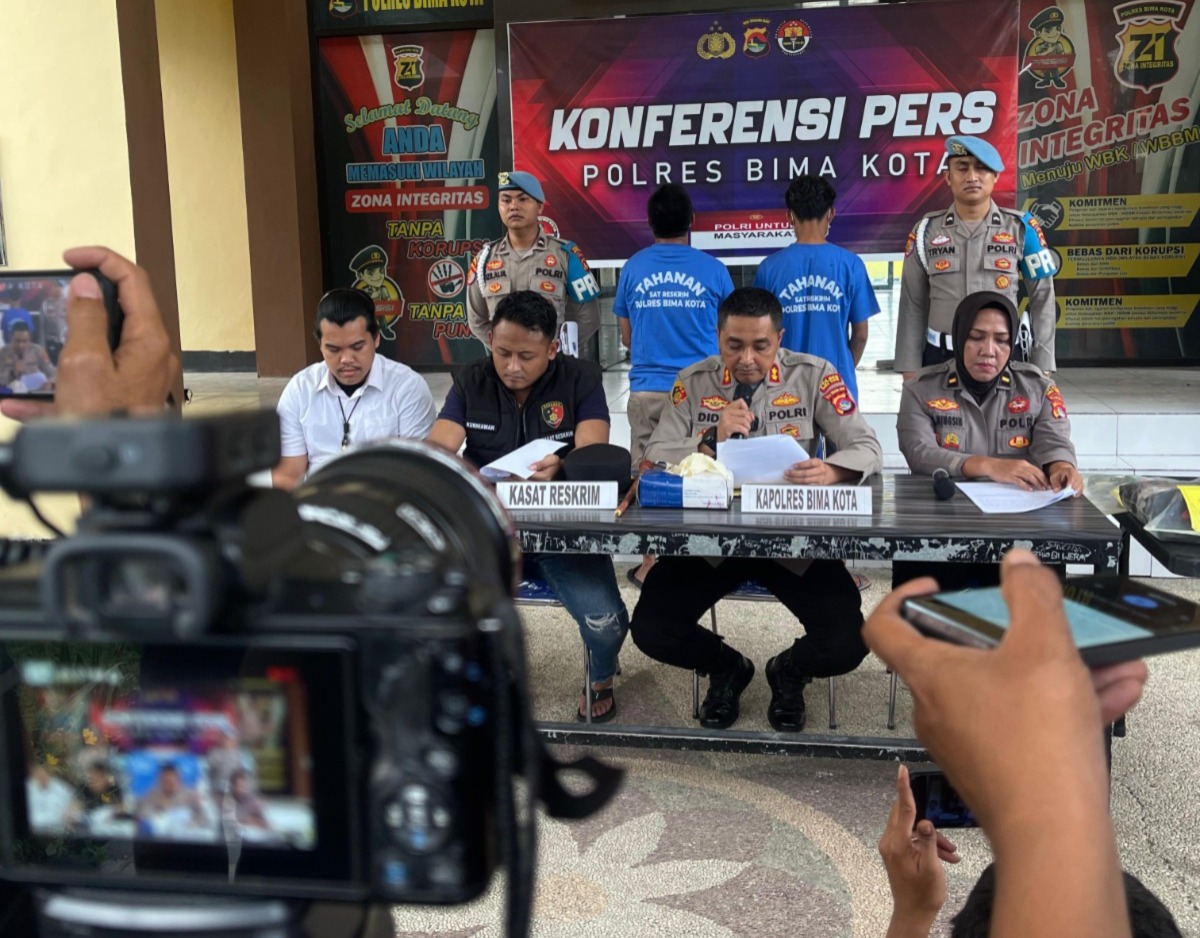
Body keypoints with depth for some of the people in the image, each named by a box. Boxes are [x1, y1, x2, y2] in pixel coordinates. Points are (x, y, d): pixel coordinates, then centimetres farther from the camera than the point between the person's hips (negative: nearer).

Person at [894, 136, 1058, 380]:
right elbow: (913, 306, 5)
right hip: (940, 359, 1)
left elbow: (1042, 299, 5)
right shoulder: (926, 231, 3)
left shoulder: (1021, 228, 2)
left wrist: (1041, 367, 1)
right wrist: (910, 370, 1)